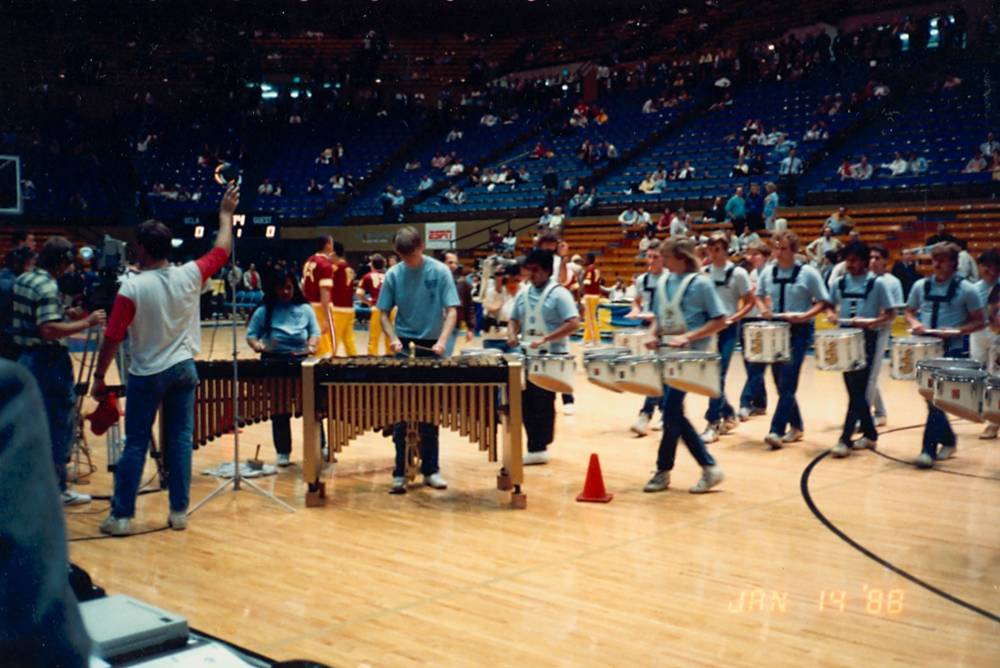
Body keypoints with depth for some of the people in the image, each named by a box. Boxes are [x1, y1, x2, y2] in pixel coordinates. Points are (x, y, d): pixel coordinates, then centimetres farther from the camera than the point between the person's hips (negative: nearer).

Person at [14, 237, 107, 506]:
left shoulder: (22, 280, 10)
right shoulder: (48, 287, -19)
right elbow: (49, 330, -28)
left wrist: (65, 314, 15)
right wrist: (86, 323, -22)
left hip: (26, 357, 9)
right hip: (49, 362, -9)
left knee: (36, 422, 17)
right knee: (58, 424, -3)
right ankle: (56, 488, 0)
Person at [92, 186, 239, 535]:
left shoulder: (132, 288, -16)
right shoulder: (191, 275, -7)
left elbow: (112, 339, -14)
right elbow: (223, 250, 9)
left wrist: (99, 377, -3)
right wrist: (226, 214, 22)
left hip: (146, 375, -3)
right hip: (183, 369, 3)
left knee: (135, 444, 4)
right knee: (181, 440, 8)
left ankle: (121, 516, 9)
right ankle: (179, 511, 11)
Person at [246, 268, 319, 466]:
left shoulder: (305, 309, 5)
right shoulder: (264, 312, 0)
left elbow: (315, 331, 6)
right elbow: (251, 334, 2)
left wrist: (311, 344, -14)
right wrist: (256, 344, -20)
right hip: (274, 363, -1)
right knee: (279, 410, 4)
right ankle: (283, 452, 14)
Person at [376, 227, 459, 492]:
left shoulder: (440, 272, -6)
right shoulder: (393, 275, -2)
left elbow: (451, 311, -9)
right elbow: (384, 313, 4)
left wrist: (442, 341, -24)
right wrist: (393, 338, -14)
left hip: (431, 347, -1)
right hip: (404, 347, 1)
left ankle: (430, 469, 17)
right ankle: (399, 473, 8)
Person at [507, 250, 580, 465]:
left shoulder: (559, 294, -11)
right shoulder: (523, 294, 9)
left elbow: (573, 324, -20)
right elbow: (514, 319, 18)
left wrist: (545, 339, -26)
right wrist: (512, 334, -6)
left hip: (552, 358, -7)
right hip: (528, 357, 7)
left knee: (543, 403, 0)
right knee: (527, 402, 8)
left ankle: (538, 448, 9)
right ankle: (536, 447, 18)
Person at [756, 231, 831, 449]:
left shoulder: (808, 273, -8)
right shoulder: (768, 272, 4)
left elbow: (823, 302, -5)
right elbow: (759, 295, 19)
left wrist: (805, 315, -21)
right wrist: (763, 308, -3)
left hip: (799, 332, -5)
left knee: (787, 383, -12)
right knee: (782, 383, 10)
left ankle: (776, 431, -12)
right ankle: (796, 426, 25)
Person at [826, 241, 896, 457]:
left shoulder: (877, 284, -5)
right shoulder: (839, 283, 6)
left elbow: (891, 315, -3)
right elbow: (831, 306, 19)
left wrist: (870, 322, -19)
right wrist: (833, 315, -3)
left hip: (867, 340, -5)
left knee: (858, 391, -7)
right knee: (854, 390, 10)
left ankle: (845, 440, -8)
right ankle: (870, 434, 24)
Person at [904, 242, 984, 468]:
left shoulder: (966, 289, -6)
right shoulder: (920, 285, 5)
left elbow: (978, 321, -2)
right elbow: (909, 311, 17)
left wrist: (955, 331, -17)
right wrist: (915, 323, -5)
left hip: (951, 350, -4)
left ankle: (929, 449, -7)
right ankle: (948, 440, 32)